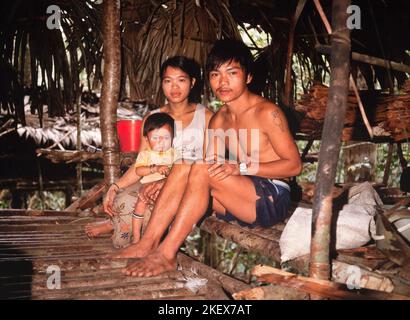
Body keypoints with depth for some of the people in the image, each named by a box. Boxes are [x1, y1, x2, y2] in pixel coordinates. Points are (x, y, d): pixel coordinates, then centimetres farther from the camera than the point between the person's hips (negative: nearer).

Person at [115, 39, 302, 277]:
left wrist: (241, 168, -23)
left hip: (273, 199, -7)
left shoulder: (267, 113, -11)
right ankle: (148, 243, -17)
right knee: (183, 167, -13)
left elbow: (294, 164, -14)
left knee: (202, 170, -27)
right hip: (240, 200, 7)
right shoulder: (219, 119, 10)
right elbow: (214, 166, 5)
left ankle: (166, 254, -21)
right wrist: (162, 182, -10)